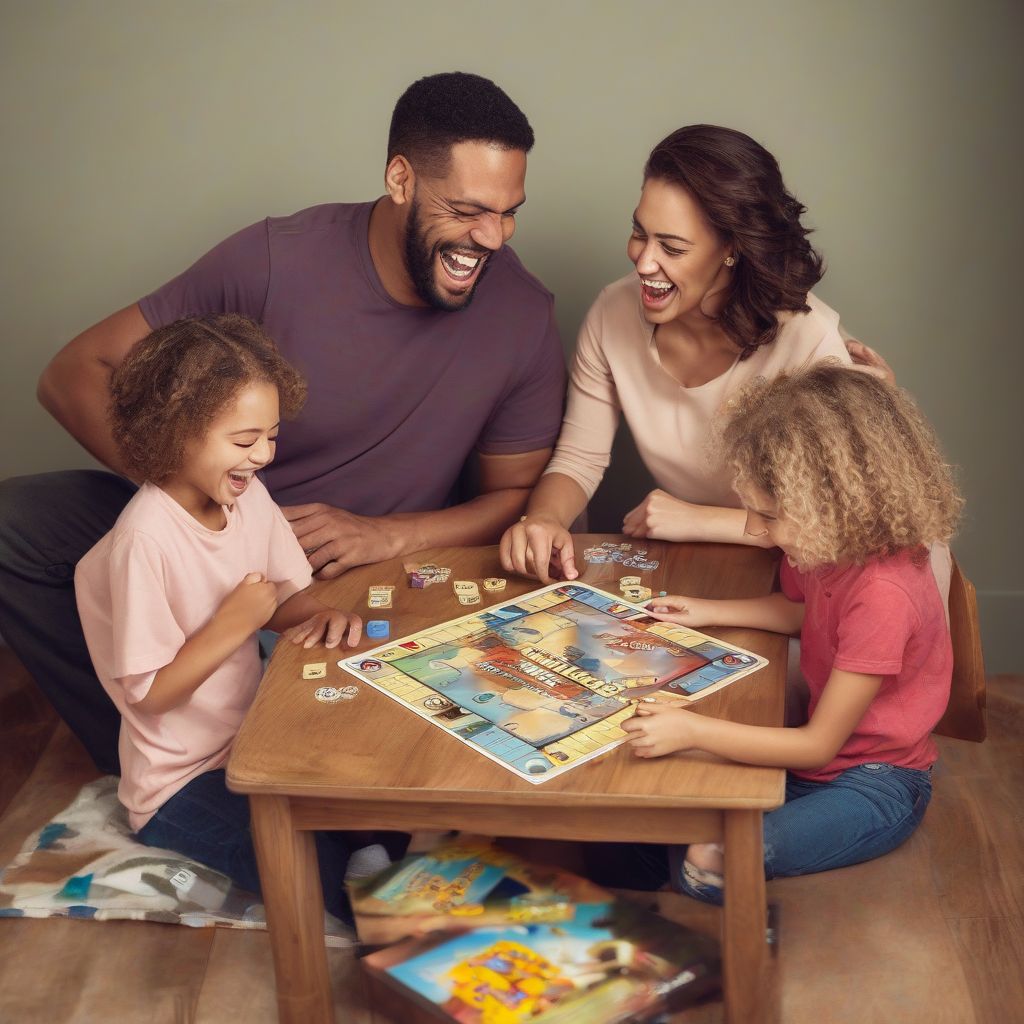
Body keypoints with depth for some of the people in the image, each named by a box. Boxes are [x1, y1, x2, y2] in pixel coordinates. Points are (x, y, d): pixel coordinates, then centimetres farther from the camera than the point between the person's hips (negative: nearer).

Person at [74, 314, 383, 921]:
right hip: (183, 780, -7)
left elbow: (288, 597, 5)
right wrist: (233, 625, -24)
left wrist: (321, 615, -17)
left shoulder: (248, 496, -4)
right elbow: (148, 693, -21)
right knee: (332, 875, -20)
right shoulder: (146, 540, -26)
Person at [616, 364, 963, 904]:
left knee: (706, 863, -23)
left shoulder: (883, 593, -32)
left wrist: (692, 730, -34)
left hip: (878, 784, -8)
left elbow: (818, 745, -27)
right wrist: (706, 613, 5)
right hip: (823, 753, 8)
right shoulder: (833, 548, -6)